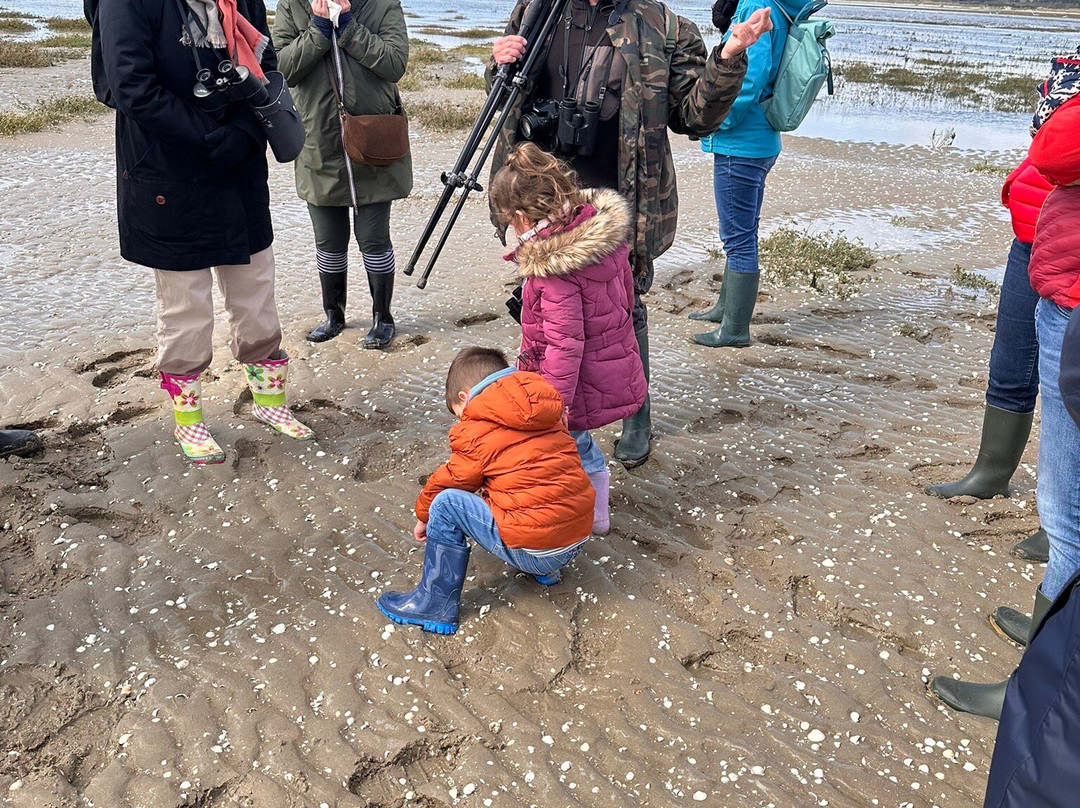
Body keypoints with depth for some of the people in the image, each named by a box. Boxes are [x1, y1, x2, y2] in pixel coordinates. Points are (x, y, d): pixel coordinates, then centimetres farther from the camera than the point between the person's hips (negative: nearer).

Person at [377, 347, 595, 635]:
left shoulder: (477, 430, -6)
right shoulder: (549, 418, 13)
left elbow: (449, 481, 6)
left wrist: (423, 516, 26)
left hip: (533, 552, -8)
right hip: (579, 539, 8)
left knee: (446, 503, -2)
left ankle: (435, 603, 6)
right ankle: (546, 571, 26)